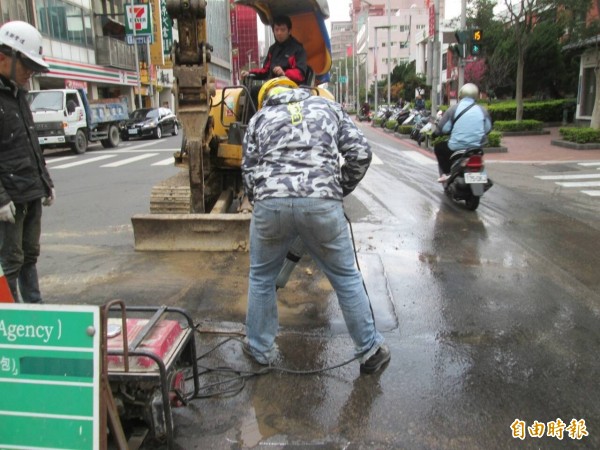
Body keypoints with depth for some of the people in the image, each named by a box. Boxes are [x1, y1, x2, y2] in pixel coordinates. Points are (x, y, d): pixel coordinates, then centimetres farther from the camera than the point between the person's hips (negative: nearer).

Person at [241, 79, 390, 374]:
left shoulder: (260, 117, 23)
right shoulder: (328, 107, 23)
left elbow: (248, 170, 16)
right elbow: (360, 154, 12)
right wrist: (340, 190, 23)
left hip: (270, 203, 1)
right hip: (322, 203, 0)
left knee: (261, 278, 22)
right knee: (346, 278, 16)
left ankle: (260, 349, 36)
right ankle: (370, 350, 28)